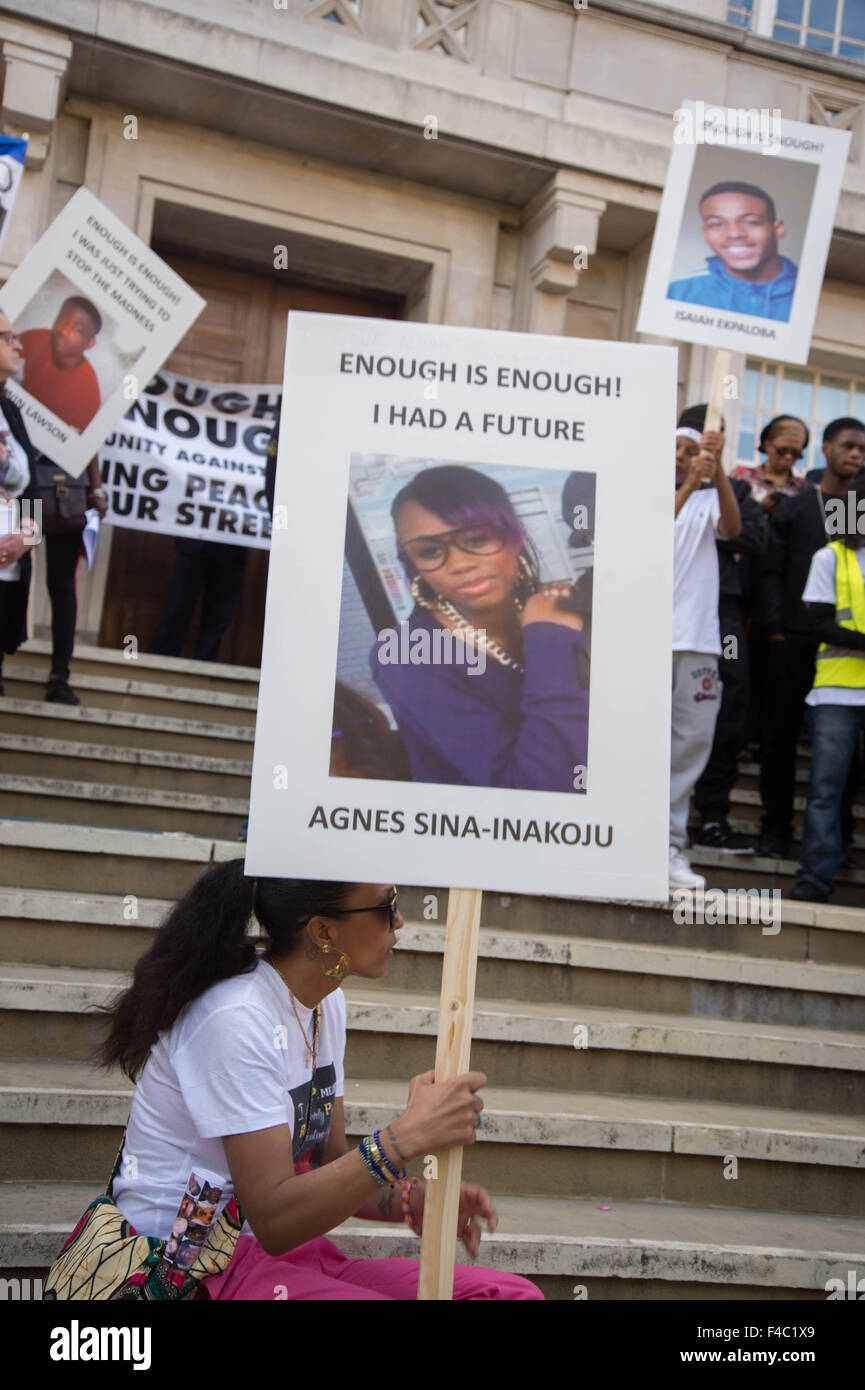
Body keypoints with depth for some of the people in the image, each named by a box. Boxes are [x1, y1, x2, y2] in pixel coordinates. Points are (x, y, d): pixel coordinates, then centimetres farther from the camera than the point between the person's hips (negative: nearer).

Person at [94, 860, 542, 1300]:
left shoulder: (325, 1001, 7)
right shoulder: (236, 1020, -22)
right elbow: (273, 1222, -25)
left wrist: (415, 1201, -7)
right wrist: (404, 1138, -32)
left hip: (293, 1255, 8)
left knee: (513, 1292, -9)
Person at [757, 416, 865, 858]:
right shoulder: (792, 508, 9)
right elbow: (772, 573, 4)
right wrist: (775, 630, -6)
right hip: (794, 641, -1)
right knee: (781, 736, 3)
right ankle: (776, 828, 13)